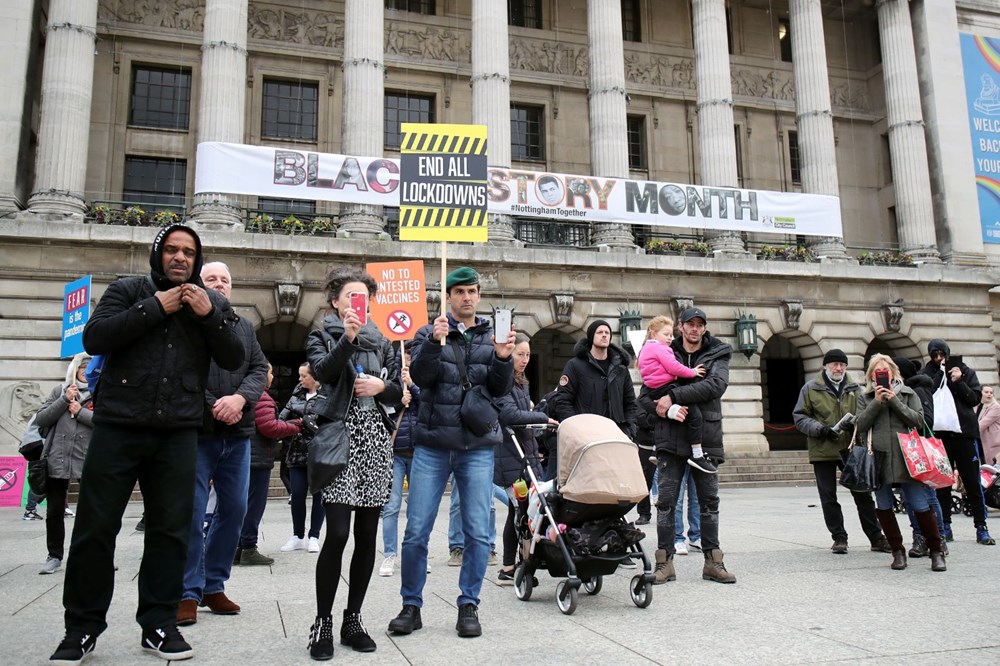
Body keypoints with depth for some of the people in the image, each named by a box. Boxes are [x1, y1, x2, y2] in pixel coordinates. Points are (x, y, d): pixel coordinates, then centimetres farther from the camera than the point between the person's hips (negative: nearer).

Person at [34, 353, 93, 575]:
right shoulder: (60, 390, 10)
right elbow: (40, 419, 4)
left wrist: (80, 411, -13)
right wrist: (64, 401, -7)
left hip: (89, 461, -2)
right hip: (57, 460, 2)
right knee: (54, 511, 9)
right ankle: (54, 556, 21)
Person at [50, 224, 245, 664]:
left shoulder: (212, 304, 13)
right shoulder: (128, 291, 7)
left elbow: (234, 360, 4)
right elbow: (94, 339, -6)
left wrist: (209, 315, -9)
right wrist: (153, 308, -10)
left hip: (178, 433, 2)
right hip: (117, 426, -1)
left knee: (171, 529, 5)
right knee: (95, 528, 3)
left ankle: (158, 623, 16)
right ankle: (82, 627, 16)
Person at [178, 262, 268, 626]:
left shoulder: (245, 327, 17)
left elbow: (260, 370, 8)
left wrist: (240, 398, -11)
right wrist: (213, 407, -14)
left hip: (237, 434, 5)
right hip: (196, 432, -5)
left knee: (234, 509, 9)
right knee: (192, 511, -4)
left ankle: (214, 585, 22)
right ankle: (188, 593, 7)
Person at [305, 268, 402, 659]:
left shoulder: (381, 342, 17)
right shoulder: (322, 338, 7)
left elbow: (398, 393, 13)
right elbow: (323, 372, -15)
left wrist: (382, 386, -7)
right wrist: (347, 338, -26)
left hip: (376, 443, 4)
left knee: (367, 536, 4)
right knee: (337, 534, -12)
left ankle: (353, 620, 16)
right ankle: (323, 623, 2)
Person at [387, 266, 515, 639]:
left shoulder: (492, 336, 10)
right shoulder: (429, 333, 8)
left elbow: (500, 390, 3)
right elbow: (419, 375, -8)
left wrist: (502, 359, -15)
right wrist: (435, 342, -23)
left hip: (478, 446, 1)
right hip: (432, 445, -1)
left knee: (478, 533, 1)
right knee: (416, 532, 1)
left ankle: (469, 606, 16)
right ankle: (411, 606, 16)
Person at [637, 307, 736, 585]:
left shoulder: (717, 355, 6)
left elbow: (717, 385, -14)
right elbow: (645, 396, 5)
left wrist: (674, 396, -19)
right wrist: (665, 409, -16)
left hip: (706, 437, 1)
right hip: (671, 439, 0)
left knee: (709, 500, 8)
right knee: (666, 500, 0)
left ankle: (713, 561, 18)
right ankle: (665, 561, 7)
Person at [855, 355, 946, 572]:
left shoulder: (907, 393, 11)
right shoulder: (865, 397, 12)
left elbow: (918, 420, -1)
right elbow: (860, 425, 0)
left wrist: (894, 400, -7)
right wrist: (877, 402, -8)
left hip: (905, 456, -1)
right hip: (878, 458, 1)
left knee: (921, 506, -4)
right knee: (883, 507, 4)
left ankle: (936, 552, 10)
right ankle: (898, 551, 17)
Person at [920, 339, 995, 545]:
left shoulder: (965, 371, 8)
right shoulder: (926, 374, 5)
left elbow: (975, 398, 2)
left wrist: (958, 382, -11)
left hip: (964, 431, 0)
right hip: (939, 434, 0)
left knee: (972, 480, 1)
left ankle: (981, 528, 7)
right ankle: (945, 526, 12)